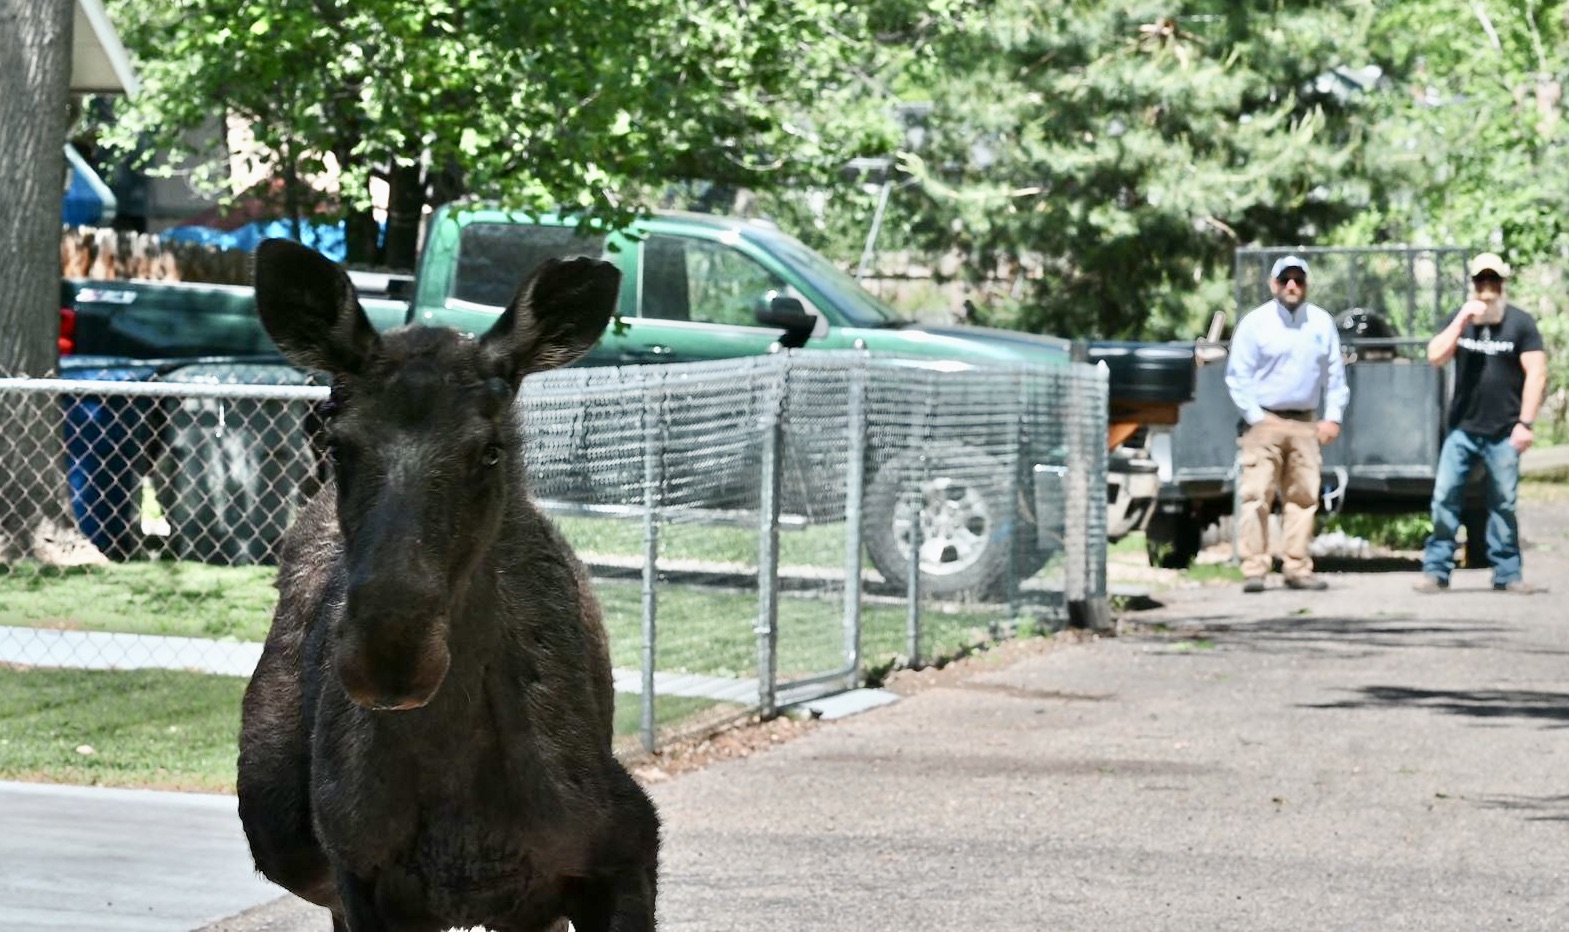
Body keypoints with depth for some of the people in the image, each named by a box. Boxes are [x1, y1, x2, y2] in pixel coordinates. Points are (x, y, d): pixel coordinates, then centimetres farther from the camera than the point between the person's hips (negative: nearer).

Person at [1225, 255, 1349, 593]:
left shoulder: (1322, 323, 11)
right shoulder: (1255, 323, 0)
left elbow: (1335, 374, 13)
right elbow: (1238, 376, -1)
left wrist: (1333, 417, 4)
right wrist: (1255, 418, -9)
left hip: (1306, 423, 4)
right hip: (1265, 422, -4)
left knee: (1304, 498, 3)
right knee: (1257, 496, -10)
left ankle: (1297, 567, 7)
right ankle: (1254, 569, -11)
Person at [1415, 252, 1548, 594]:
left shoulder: (1520, 322, -2)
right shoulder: (1461, 319, 8)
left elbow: (1536, 374, -5)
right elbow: (1435, 357, -3)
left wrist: (1526, 423, -11)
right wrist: (1461, 321, -12)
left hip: (1503, 433, -2)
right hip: (1462, 428, 2)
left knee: (1503, 504, 2)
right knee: (1445, 497, -3)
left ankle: (1507, 574, 9)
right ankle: (1436, 570, 1)